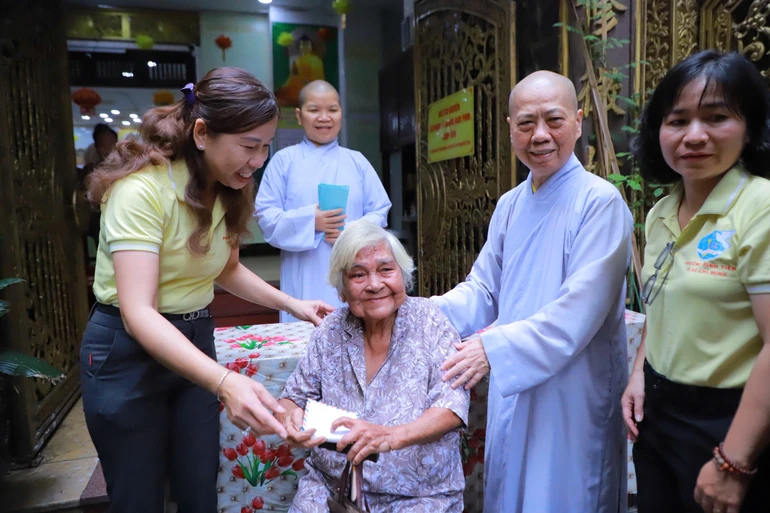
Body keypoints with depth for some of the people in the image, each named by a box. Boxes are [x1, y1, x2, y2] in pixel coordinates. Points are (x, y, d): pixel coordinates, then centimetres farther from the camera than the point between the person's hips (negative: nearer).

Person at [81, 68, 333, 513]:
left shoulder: (228, 189, 0)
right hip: (128, 350, -5)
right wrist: (224, 382, -44)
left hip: (194, 340, 6)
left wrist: (291, 303, 1)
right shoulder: (142, 187, -23)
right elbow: (137, 313, -31)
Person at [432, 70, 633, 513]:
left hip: (572, 397, -6)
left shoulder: (600, 202, -15)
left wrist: (494, 349, -27)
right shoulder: (510, 206, 7)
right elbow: (483, 290, 7)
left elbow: (578, 313, -22)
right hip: (513, 390, 6)